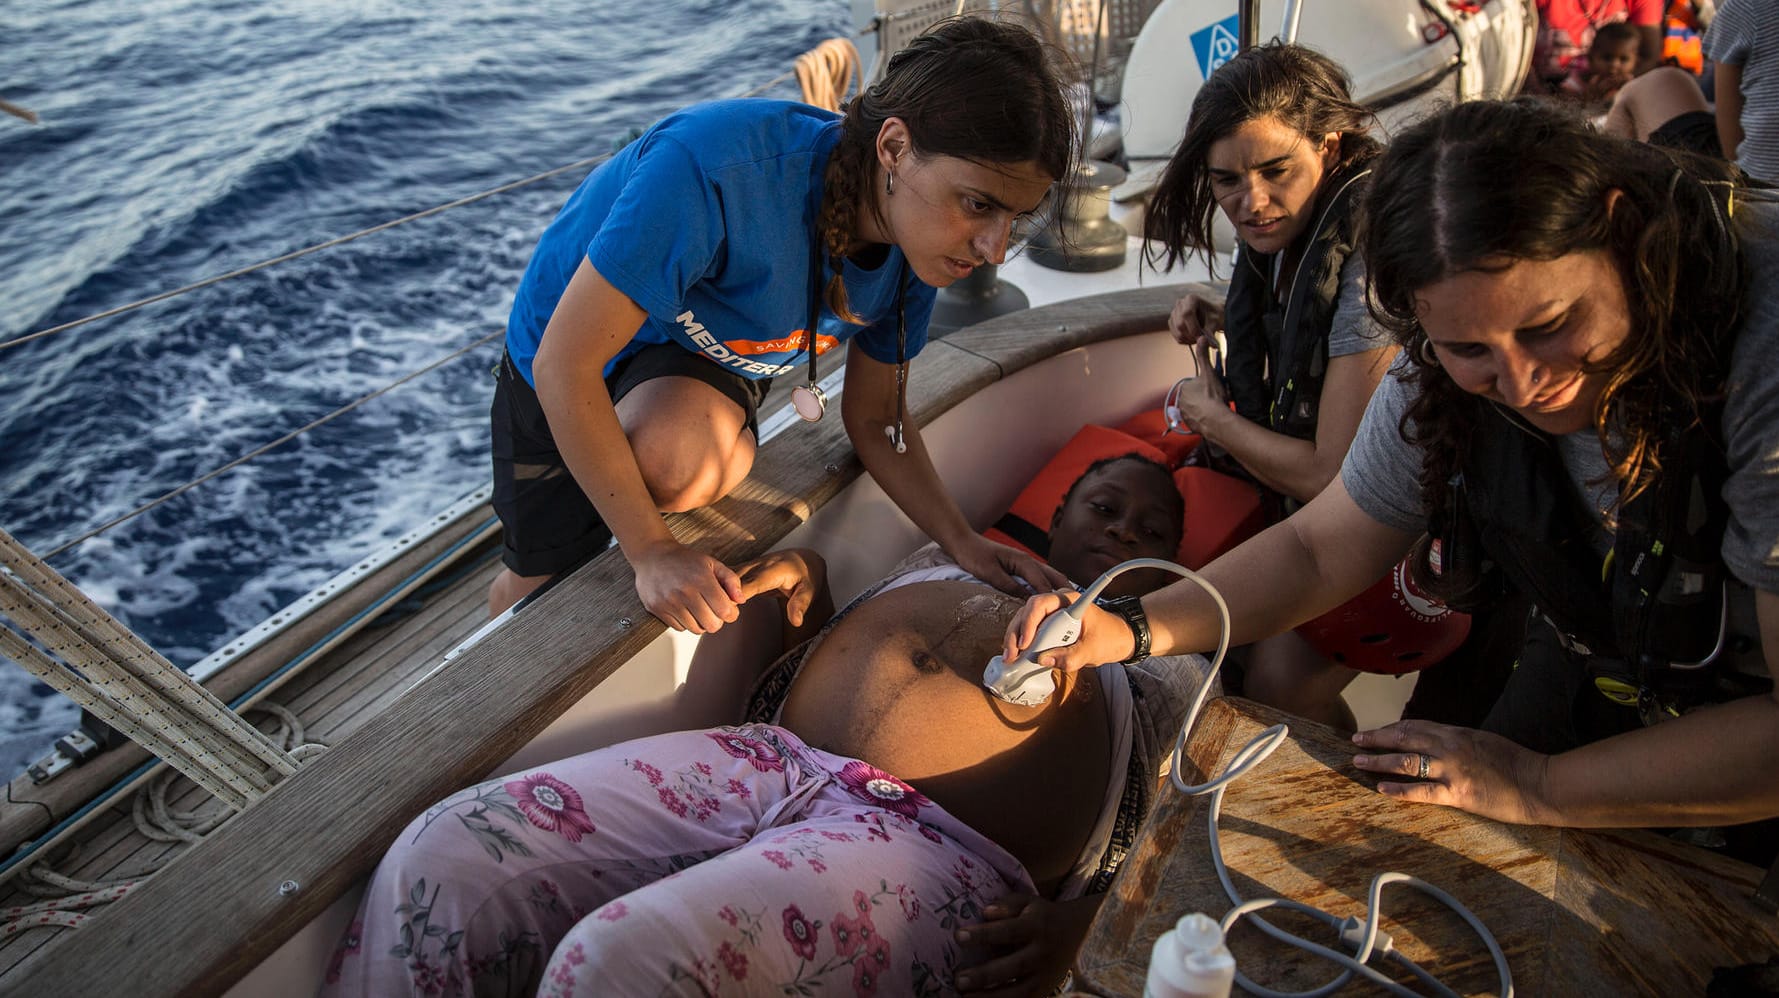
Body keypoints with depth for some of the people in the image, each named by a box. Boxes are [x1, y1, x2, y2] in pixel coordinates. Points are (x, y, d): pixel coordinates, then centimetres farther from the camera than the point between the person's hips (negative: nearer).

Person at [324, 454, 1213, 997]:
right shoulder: (956, 555, 30)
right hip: (765, 760, 5)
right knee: (441, 860, -14)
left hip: (934, 845, -4)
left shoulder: (1168, 666, 18)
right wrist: (803, 569, 12)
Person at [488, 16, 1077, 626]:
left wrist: (964, 543, -18)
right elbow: (562, 364, -36)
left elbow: (876, 420, -6)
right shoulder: (713, 168, -43)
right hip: (561, 376, -2)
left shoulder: (917, 253, -21)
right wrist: (652, 552, -32)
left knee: (675, 463, -31)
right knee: (540, 580, 3)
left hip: (709, 360, 3)